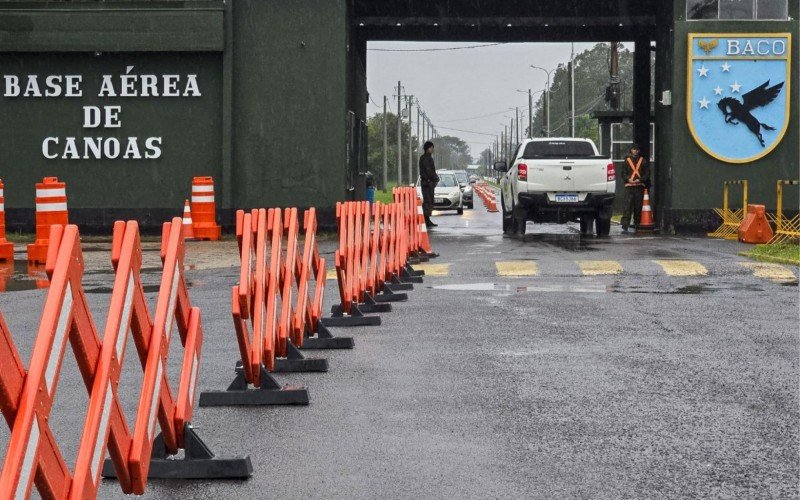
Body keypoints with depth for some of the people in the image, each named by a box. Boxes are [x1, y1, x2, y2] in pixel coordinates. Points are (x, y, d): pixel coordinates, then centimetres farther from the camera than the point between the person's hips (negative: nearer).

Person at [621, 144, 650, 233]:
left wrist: (640, 179, -9)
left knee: (638, 207, 4)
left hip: (640, 186, 1)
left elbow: (647, 173, 7)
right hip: (629, 186, -1)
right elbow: (623, 173, 9)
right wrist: (628, 179, -10)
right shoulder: (627, 160, 11)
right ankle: (625, 226, -16)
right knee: (628, 206, -10)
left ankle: (636, 224, 15)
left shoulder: (643, 160, 10)